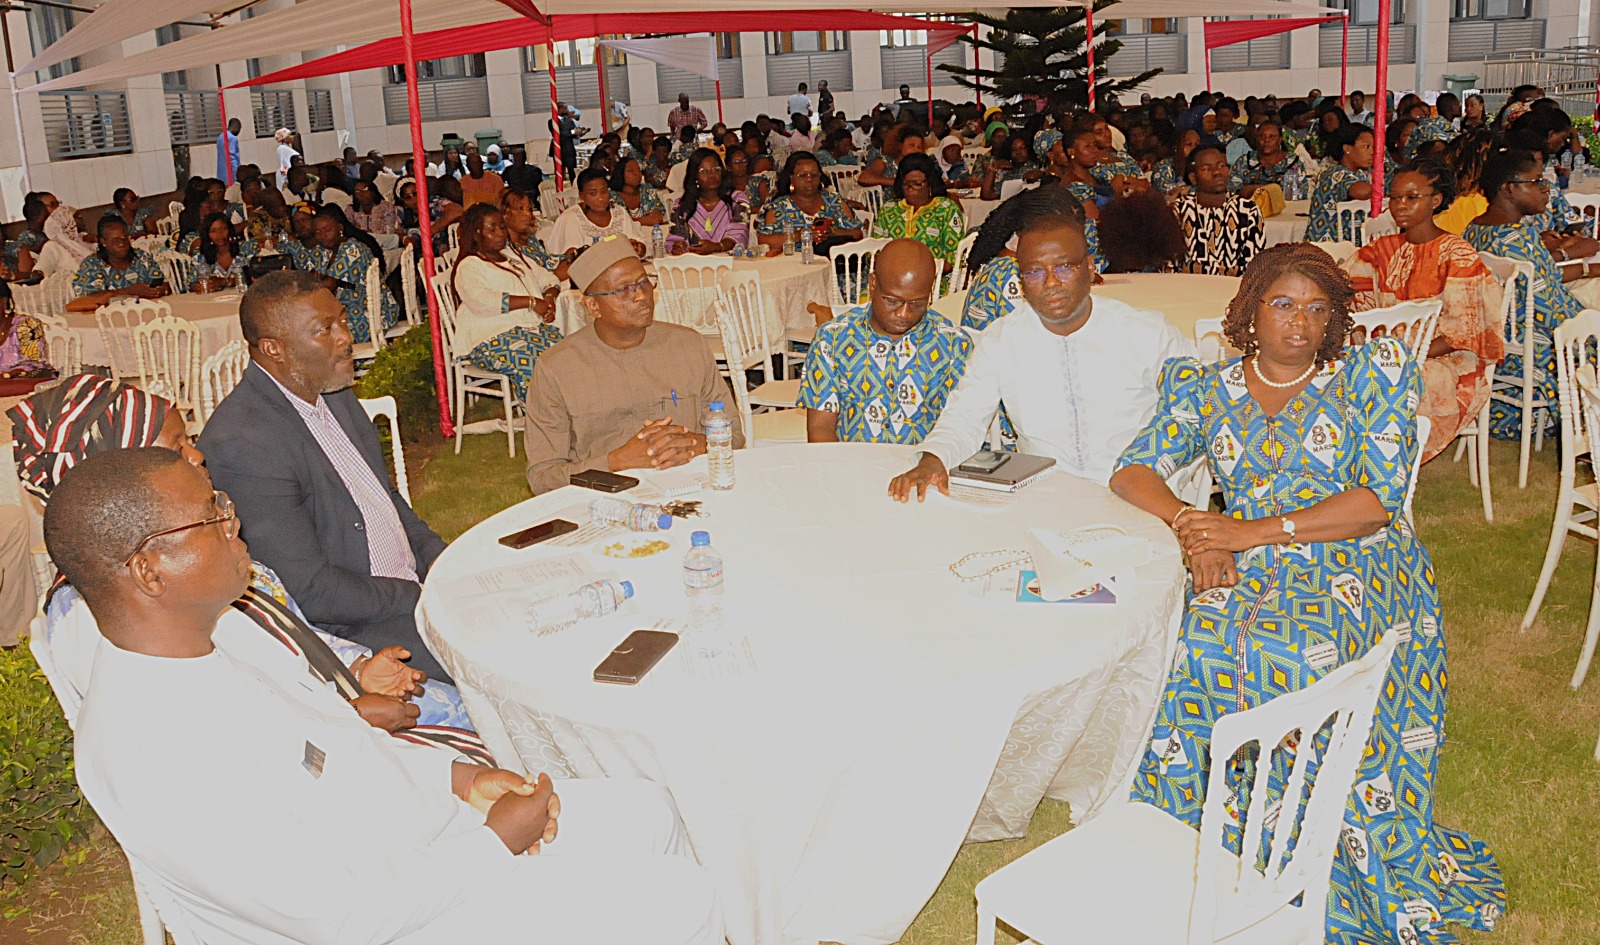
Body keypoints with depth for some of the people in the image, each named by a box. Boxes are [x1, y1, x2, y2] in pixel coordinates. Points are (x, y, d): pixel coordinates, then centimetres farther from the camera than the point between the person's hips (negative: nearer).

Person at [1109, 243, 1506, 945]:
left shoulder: (1375, 371, 6)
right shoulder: (1208, 388, 15)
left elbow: (1379, 498, -4)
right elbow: (1132, 471, 9)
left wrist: (1253, 532, -13)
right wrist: (1191, 525, -12)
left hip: (1358, 571, -3)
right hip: (1253, 574, 3)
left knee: (1282, 649, -34)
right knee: (1203, 643, -30)